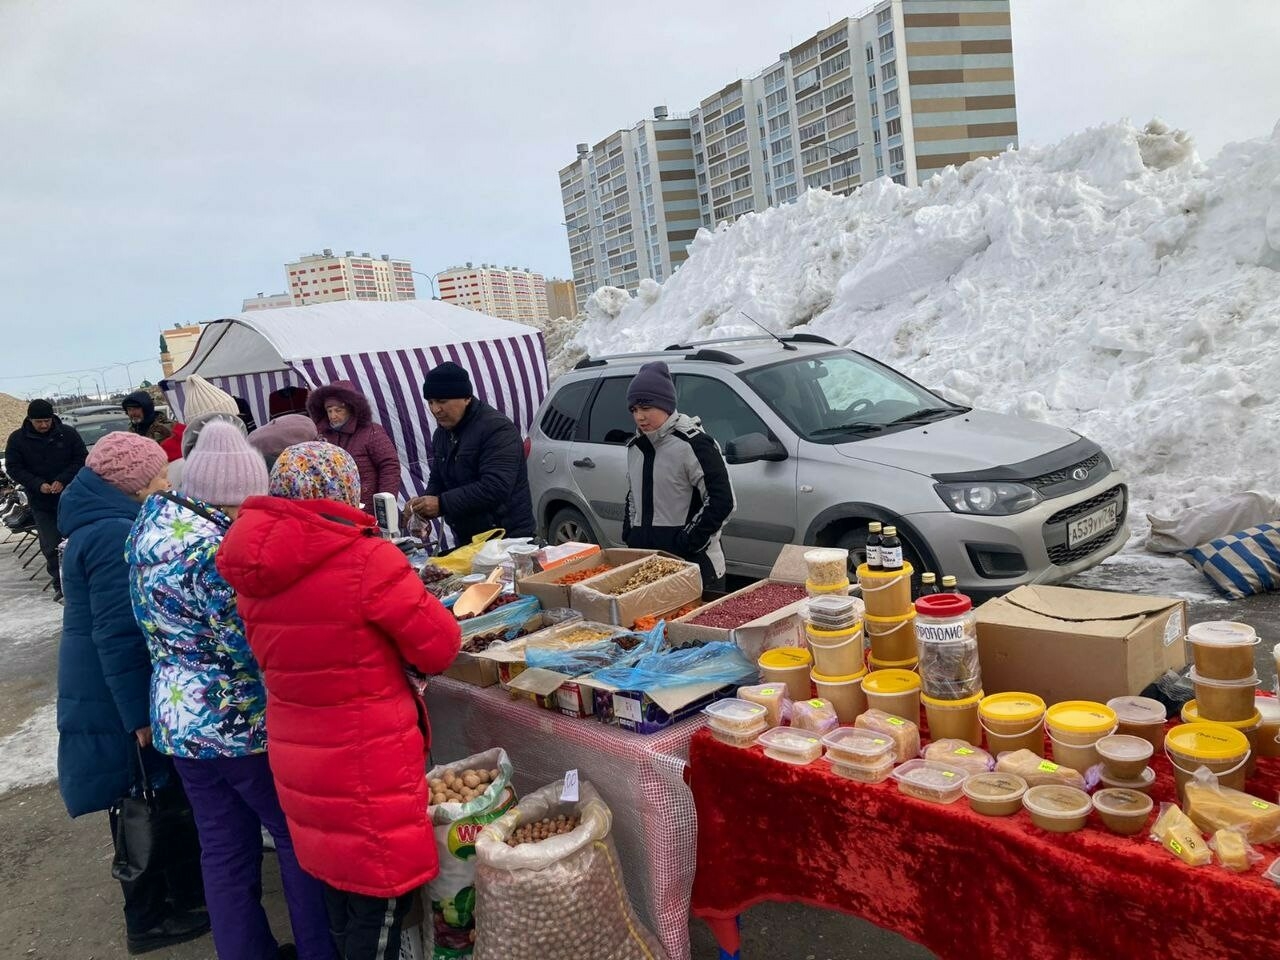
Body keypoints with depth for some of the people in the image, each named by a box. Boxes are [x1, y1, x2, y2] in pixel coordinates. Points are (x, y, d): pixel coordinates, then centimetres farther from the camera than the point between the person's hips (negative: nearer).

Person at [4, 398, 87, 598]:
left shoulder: (68, 433, -3)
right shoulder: (17, 439, -1)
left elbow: (82, 459, -1)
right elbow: (13, 468, -1)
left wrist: (63, 480, -15)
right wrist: (38, 485, -15)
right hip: (41, 503, 0)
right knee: (50, 546, -1)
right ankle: (59, 584, 11)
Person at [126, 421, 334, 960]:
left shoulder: (151, 521, 2)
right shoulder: (213, 548, -26)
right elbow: (254, 648, -24)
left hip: (177, 718, 8)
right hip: (239, 723, -8)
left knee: (223, 850, 18)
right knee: (302, 838, 10)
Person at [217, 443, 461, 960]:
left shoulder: (255, 571, -2)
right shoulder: (367, 560, -22)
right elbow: (439, 648, -13)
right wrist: (420, 607, 5)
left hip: (298, 756, 7)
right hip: (366, 760, -7)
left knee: (337, 881, 26)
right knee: (379, 895, 11)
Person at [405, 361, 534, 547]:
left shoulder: (497, 429, -17)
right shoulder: (442, 432, 11)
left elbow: (495, 488, -26)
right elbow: (437, 480, 19)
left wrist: (442, 504, -26)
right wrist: (425, 505, -4)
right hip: (464, 539, 8)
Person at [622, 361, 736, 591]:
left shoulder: (693, 443, -11)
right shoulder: (636, 446, 12)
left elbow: (722, 500, -14)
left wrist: (686, 541, -14)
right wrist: (630, 537, 13)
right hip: (645, 559, 7)